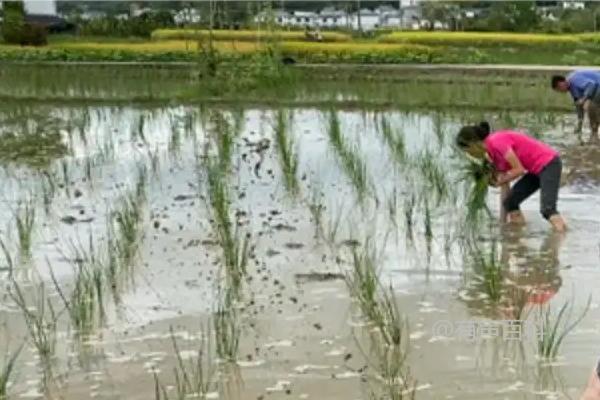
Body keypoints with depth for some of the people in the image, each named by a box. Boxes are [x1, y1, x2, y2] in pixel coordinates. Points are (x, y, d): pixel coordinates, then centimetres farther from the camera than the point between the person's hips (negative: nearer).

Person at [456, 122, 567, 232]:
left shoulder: (497, 142, -19)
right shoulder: (492, 153, 9)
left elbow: (519, 169, -22)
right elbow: (504, 185, 11)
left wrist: (499, 181, -8)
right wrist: (503, 219, 11)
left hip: (549, 164, -10)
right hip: (536, 169, 10)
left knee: (547, 209, -22)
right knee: (510, 202, 4)